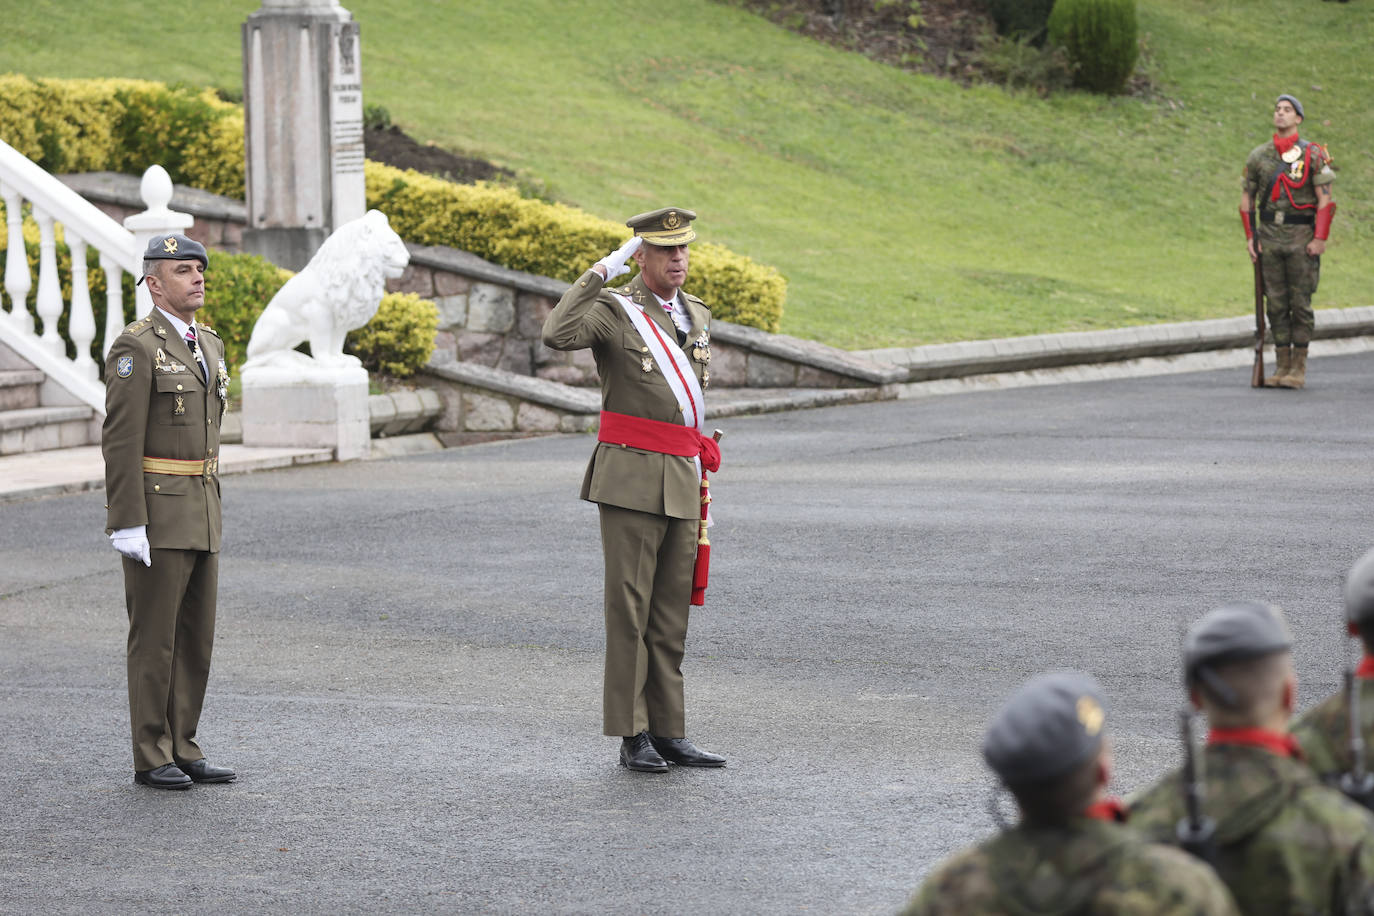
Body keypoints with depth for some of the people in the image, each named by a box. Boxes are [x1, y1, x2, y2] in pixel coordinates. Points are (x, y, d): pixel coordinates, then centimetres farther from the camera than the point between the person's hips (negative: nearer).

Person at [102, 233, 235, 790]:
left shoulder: (207, 346, 14)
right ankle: (151, 759, 2)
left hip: (199, 515, 8)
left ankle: (182, 749, 16)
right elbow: (120, 442, -16)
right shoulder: (136, 348, -12)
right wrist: (128, 526, -20)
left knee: (196, 635, 9)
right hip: (155, 515, -8)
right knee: (154, 636, -3)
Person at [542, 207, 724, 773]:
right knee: (629, 608, -4)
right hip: (630, 478, -6)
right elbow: (557, 335, -27)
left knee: (671, 612, 8)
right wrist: (604, 270, -24)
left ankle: (668, 733, 11)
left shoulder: (697, 317, 14)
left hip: (682, 478, 6)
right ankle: (632, 737, -1)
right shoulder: (614, 310, -6)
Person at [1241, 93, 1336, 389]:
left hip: (1301, 236, -4)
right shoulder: (1258, 156, 9)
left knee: (1300, 303, -2)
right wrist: (1250, 237, 7)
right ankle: (1282, 366, 11)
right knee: (1275, 303, 4)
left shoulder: (1313, 155, -2)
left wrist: (1320, 239, -12)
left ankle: (1299, 368, 3)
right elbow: (1246, 200, 16)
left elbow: (1325, 200, -5)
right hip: (1270, 237, 4)